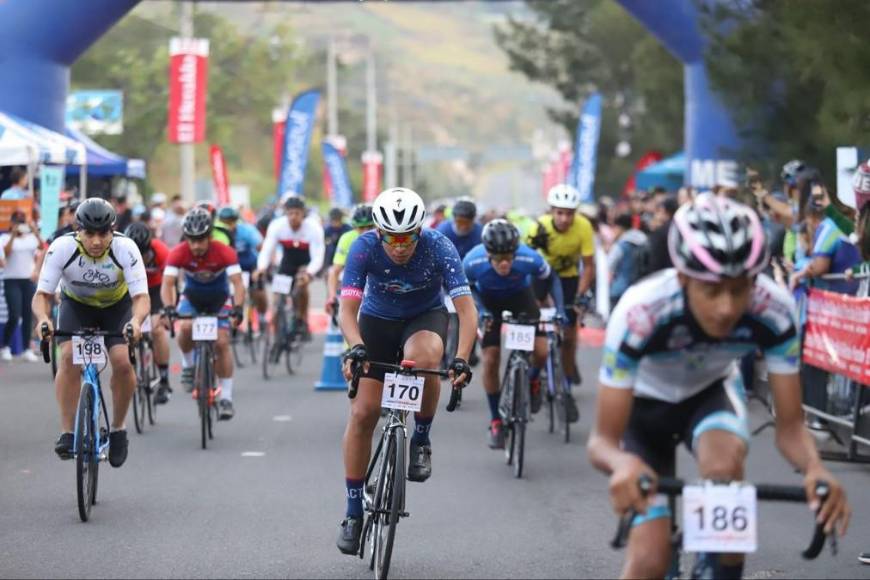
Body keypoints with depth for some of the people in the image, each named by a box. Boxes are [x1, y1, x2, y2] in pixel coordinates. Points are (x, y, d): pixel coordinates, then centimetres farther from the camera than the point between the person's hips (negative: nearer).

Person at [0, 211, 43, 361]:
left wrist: (35, 231, -21)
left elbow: (42, 247, -11)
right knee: (14, 316, -13)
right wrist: (13, 235, -23)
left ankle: (27, 350, 10)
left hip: (28, 280, 3)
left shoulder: (31, 238, 7)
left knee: (28, 316, 3)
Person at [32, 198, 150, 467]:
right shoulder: (62, 248, -31)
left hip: (117, 306, 0)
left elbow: (142, 296, -35)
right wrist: (43, 318, -52)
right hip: (76, 304, 0)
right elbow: (42, 294, -30)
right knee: (69, 357, -24)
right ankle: (67, 432, -17)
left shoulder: (126, 249, -32)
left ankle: (118, 428, 3)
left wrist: (136, 321, -57)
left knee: (122, 362, -20)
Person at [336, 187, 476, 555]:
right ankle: (354, 513, 4)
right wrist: (355, 348, -51)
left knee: (422, 358, -37)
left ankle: (421, 440, -11)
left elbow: (466, 308, -32)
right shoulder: (364, 248, -26)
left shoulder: (438, 248, -28)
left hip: (426, 317, -1)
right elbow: (347, 309, -32)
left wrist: (462, 359, -46)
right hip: (377, 320, 1)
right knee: (363, 412, -8)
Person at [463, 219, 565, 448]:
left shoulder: (529, 258, -36)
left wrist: (560, 309, -23)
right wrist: (480, 309, -26)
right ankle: (495, 422, 8)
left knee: (541, 351, -17)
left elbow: (552, 279, -14)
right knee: (491, 360, -8)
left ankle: (533, 380, 19)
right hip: (488, 300, 0)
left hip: (520, 296, 0)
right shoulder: (473, 262, -36)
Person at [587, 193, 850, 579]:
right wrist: (623, 464, -58)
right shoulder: (639, 314, -40)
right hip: (647, 401, -1)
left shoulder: (774, 311, -32)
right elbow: (602, 440, -34)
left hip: (711, 390, 1)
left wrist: (815, 468, -46)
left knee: (725, 467, -34)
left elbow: (789, 425, -23)